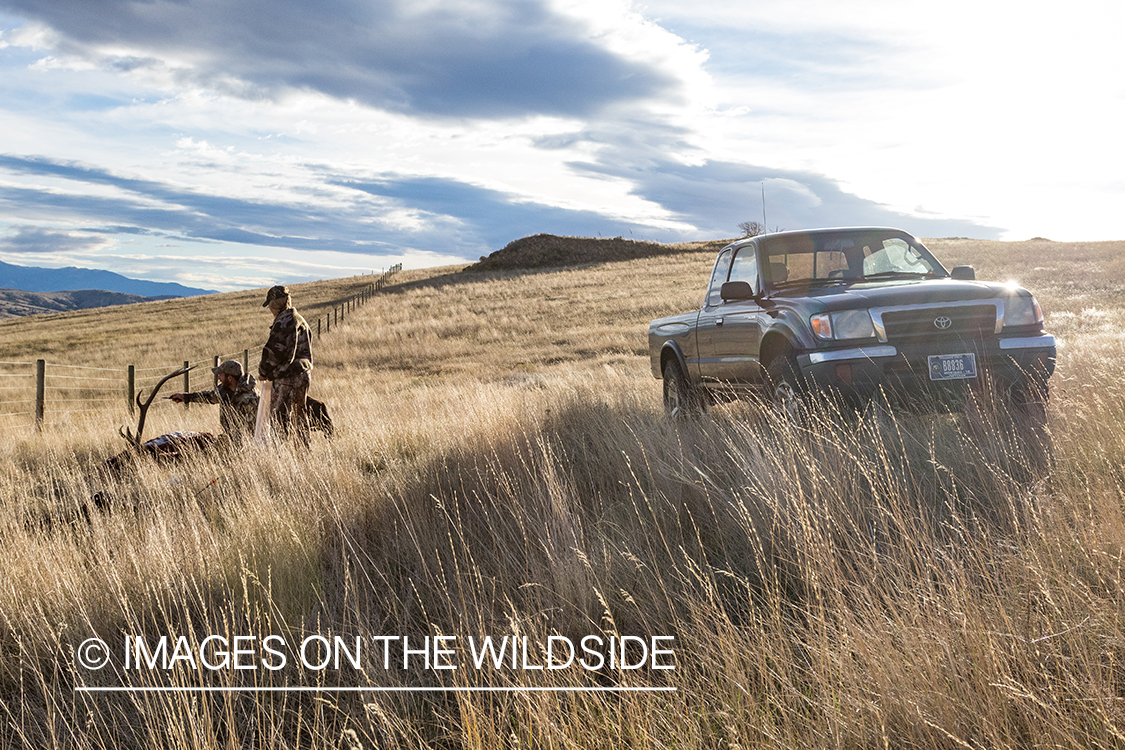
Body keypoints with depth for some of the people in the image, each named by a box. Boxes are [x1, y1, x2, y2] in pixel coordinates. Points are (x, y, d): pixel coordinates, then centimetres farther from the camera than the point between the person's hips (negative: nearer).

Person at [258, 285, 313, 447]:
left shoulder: (284, 322, -15)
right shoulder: (300, 320, 15)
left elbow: (275, 351, -17)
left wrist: (264, 371, -1)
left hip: (288, 378, -10)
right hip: (302, 375, 10)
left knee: (279, 415, -6)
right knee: (299, 415, 16)